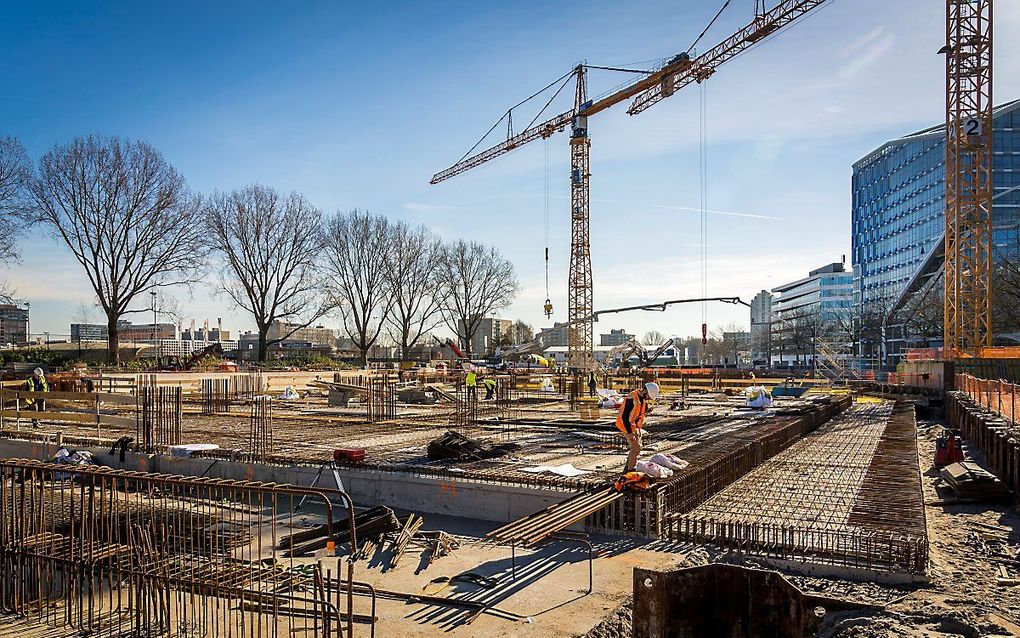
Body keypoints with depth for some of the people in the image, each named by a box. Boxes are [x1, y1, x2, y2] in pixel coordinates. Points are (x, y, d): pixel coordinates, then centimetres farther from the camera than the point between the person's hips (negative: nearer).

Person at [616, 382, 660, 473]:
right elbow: (625, 417, -27)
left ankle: (627, 468, 25)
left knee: (637, 447, 14)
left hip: (635, 425, 9)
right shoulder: (632, 398, -27)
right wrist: (630, 433, -25)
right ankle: (630, 470, -1)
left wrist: (640, 428, 7)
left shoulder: (643, 398, 2)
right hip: (626, 424, -9)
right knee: (636, 447, -10)